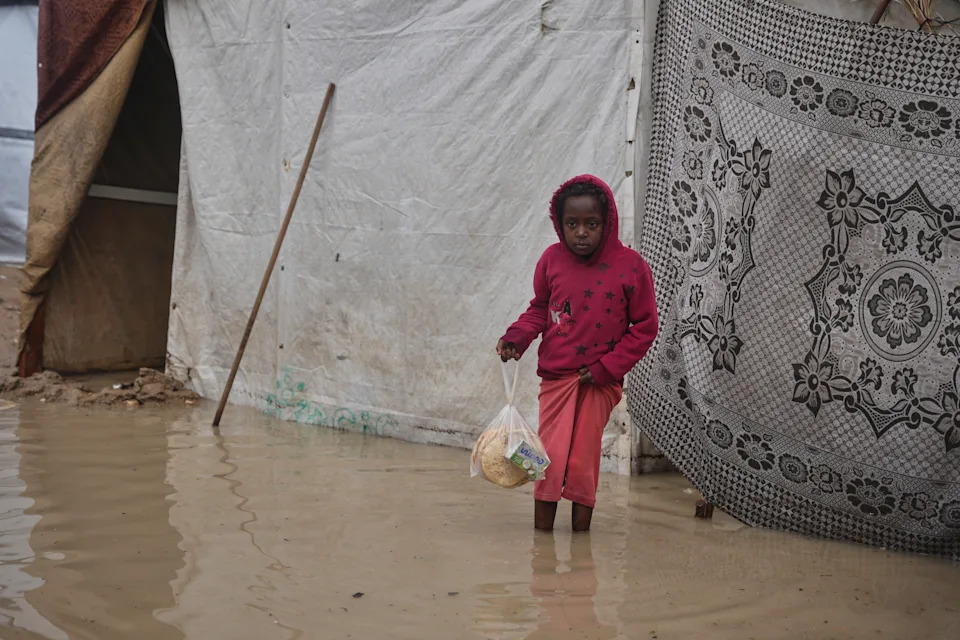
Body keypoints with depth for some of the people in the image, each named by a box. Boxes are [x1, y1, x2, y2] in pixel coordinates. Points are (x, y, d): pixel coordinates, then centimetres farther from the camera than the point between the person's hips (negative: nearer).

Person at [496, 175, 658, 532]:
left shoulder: (630, 266, -10)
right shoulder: (552, 260, -3)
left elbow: (645, 327, -5)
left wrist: (608, 367, -11)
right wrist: (516, 338, -8)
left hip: (600, 381, -2)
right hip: (556, 375, 2)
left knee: (584, 461, 4)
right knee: (550, 459, 2)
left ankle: (581, 536, 19)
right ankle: (542, 537, 13)